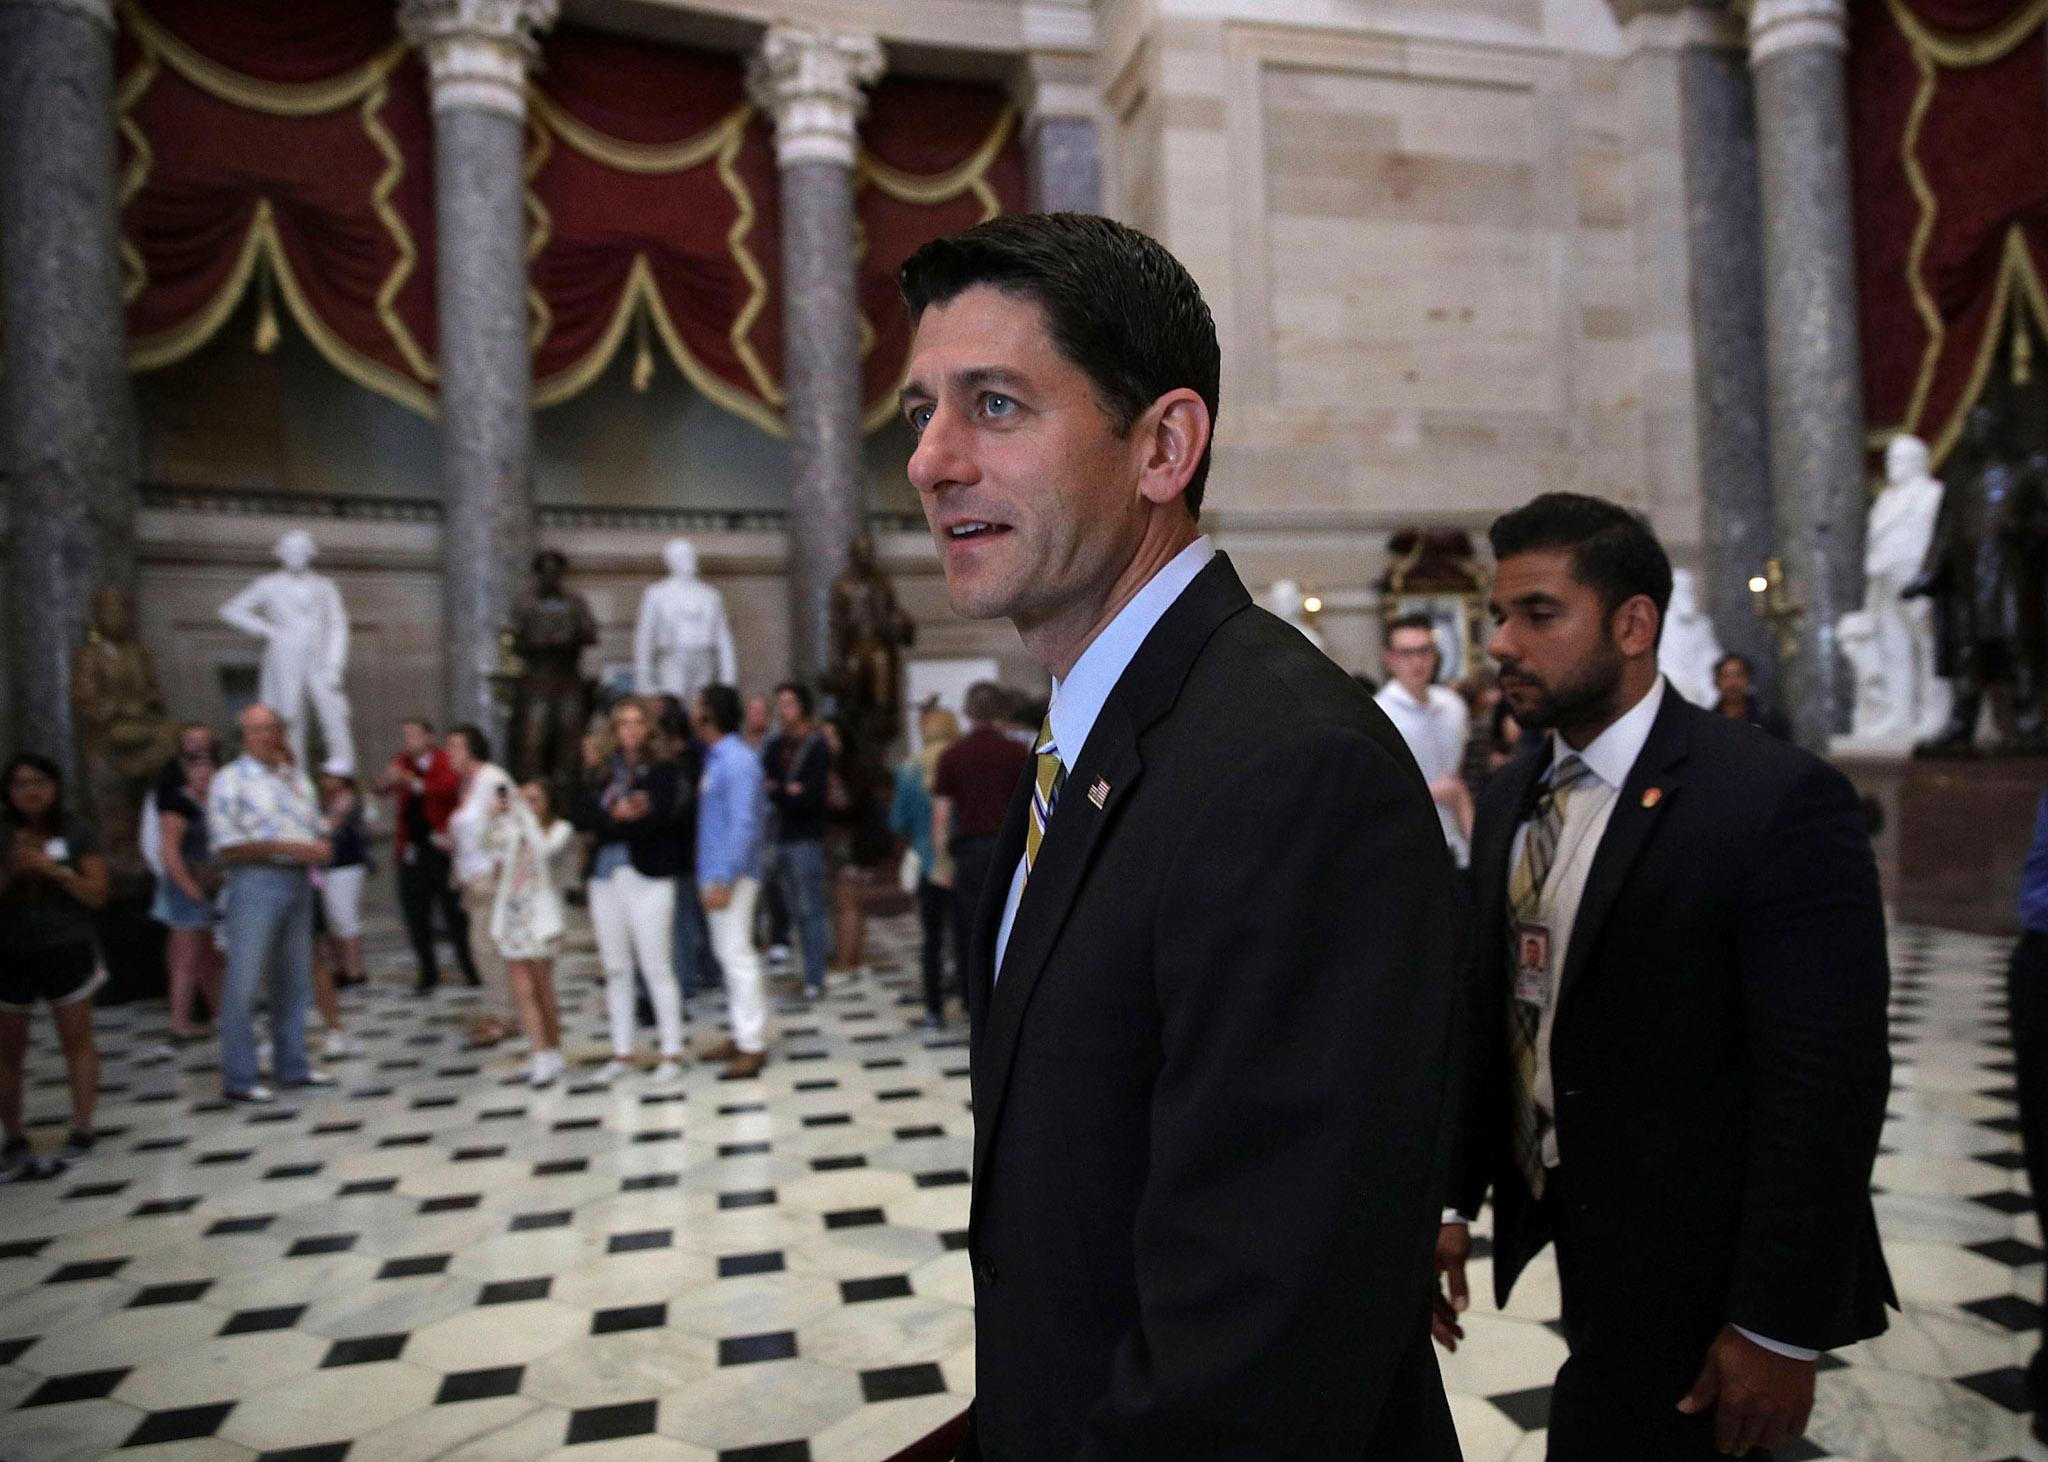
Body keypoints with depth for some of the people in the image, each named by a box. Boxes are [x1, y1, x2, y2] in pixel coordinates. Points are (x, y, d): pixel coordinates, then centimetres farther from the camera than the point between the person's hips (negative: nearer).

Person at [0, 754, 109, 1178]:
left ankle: (81, 1132, 11)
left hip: (67, 952, -2)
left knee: (77, 1041, 3)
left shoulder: (79, 834, 0)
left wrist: (54, 870, -15)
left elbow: (97, 894, -3)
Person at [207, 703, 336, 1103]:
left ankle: (292, 1066, 23)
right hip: (256, 882, -6)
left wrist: (321, 847, -6)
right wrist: (285, 847, -18)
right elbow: (228, 845, -12)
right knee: (244, 984, -3)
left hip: (298, 882, 7)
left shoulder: (295, 777, 14)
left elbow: (318, 828, 16)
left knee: (294, 980, 12)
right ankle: (239, 1078, 4)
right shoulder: (230, 780, -5)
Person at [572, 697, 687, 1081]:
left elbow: (658, 817, -18)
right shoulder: (604, 773, 12)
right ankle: (622, 1053, 20)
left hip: (647, 877, -5)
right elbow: (579, 816, -2)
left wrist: (607, 824, -18)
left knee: (655, 967, -2)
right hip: (605, 877, 5)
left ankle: (672, 1053, 6)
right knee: (616, 969, 11)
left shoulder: (663, 769, -2)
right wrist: (618, 816, -18)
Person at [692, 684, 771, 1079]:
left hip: (730, 875, -10)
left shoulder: (737, 761, -16)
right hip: (714, 871, 10)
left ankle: (753, 1045, -1)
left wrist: (725, 879, -24)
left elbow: (744, 824, -21)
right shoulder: (715, 757, 13)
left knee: (738, 955, -7)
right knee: (729, 953, 15)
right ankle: (743, 1033, 24)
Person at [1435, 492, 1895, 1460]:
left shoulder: (1779, 800, -18)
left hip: (1689, 1276, -6)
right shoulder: (1509, 797, 4)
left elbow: (1827, 1083, -18)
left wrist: (1782, 1331, -16)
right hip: (1576, 1246, 6)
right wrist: (1454, 1200, 5)